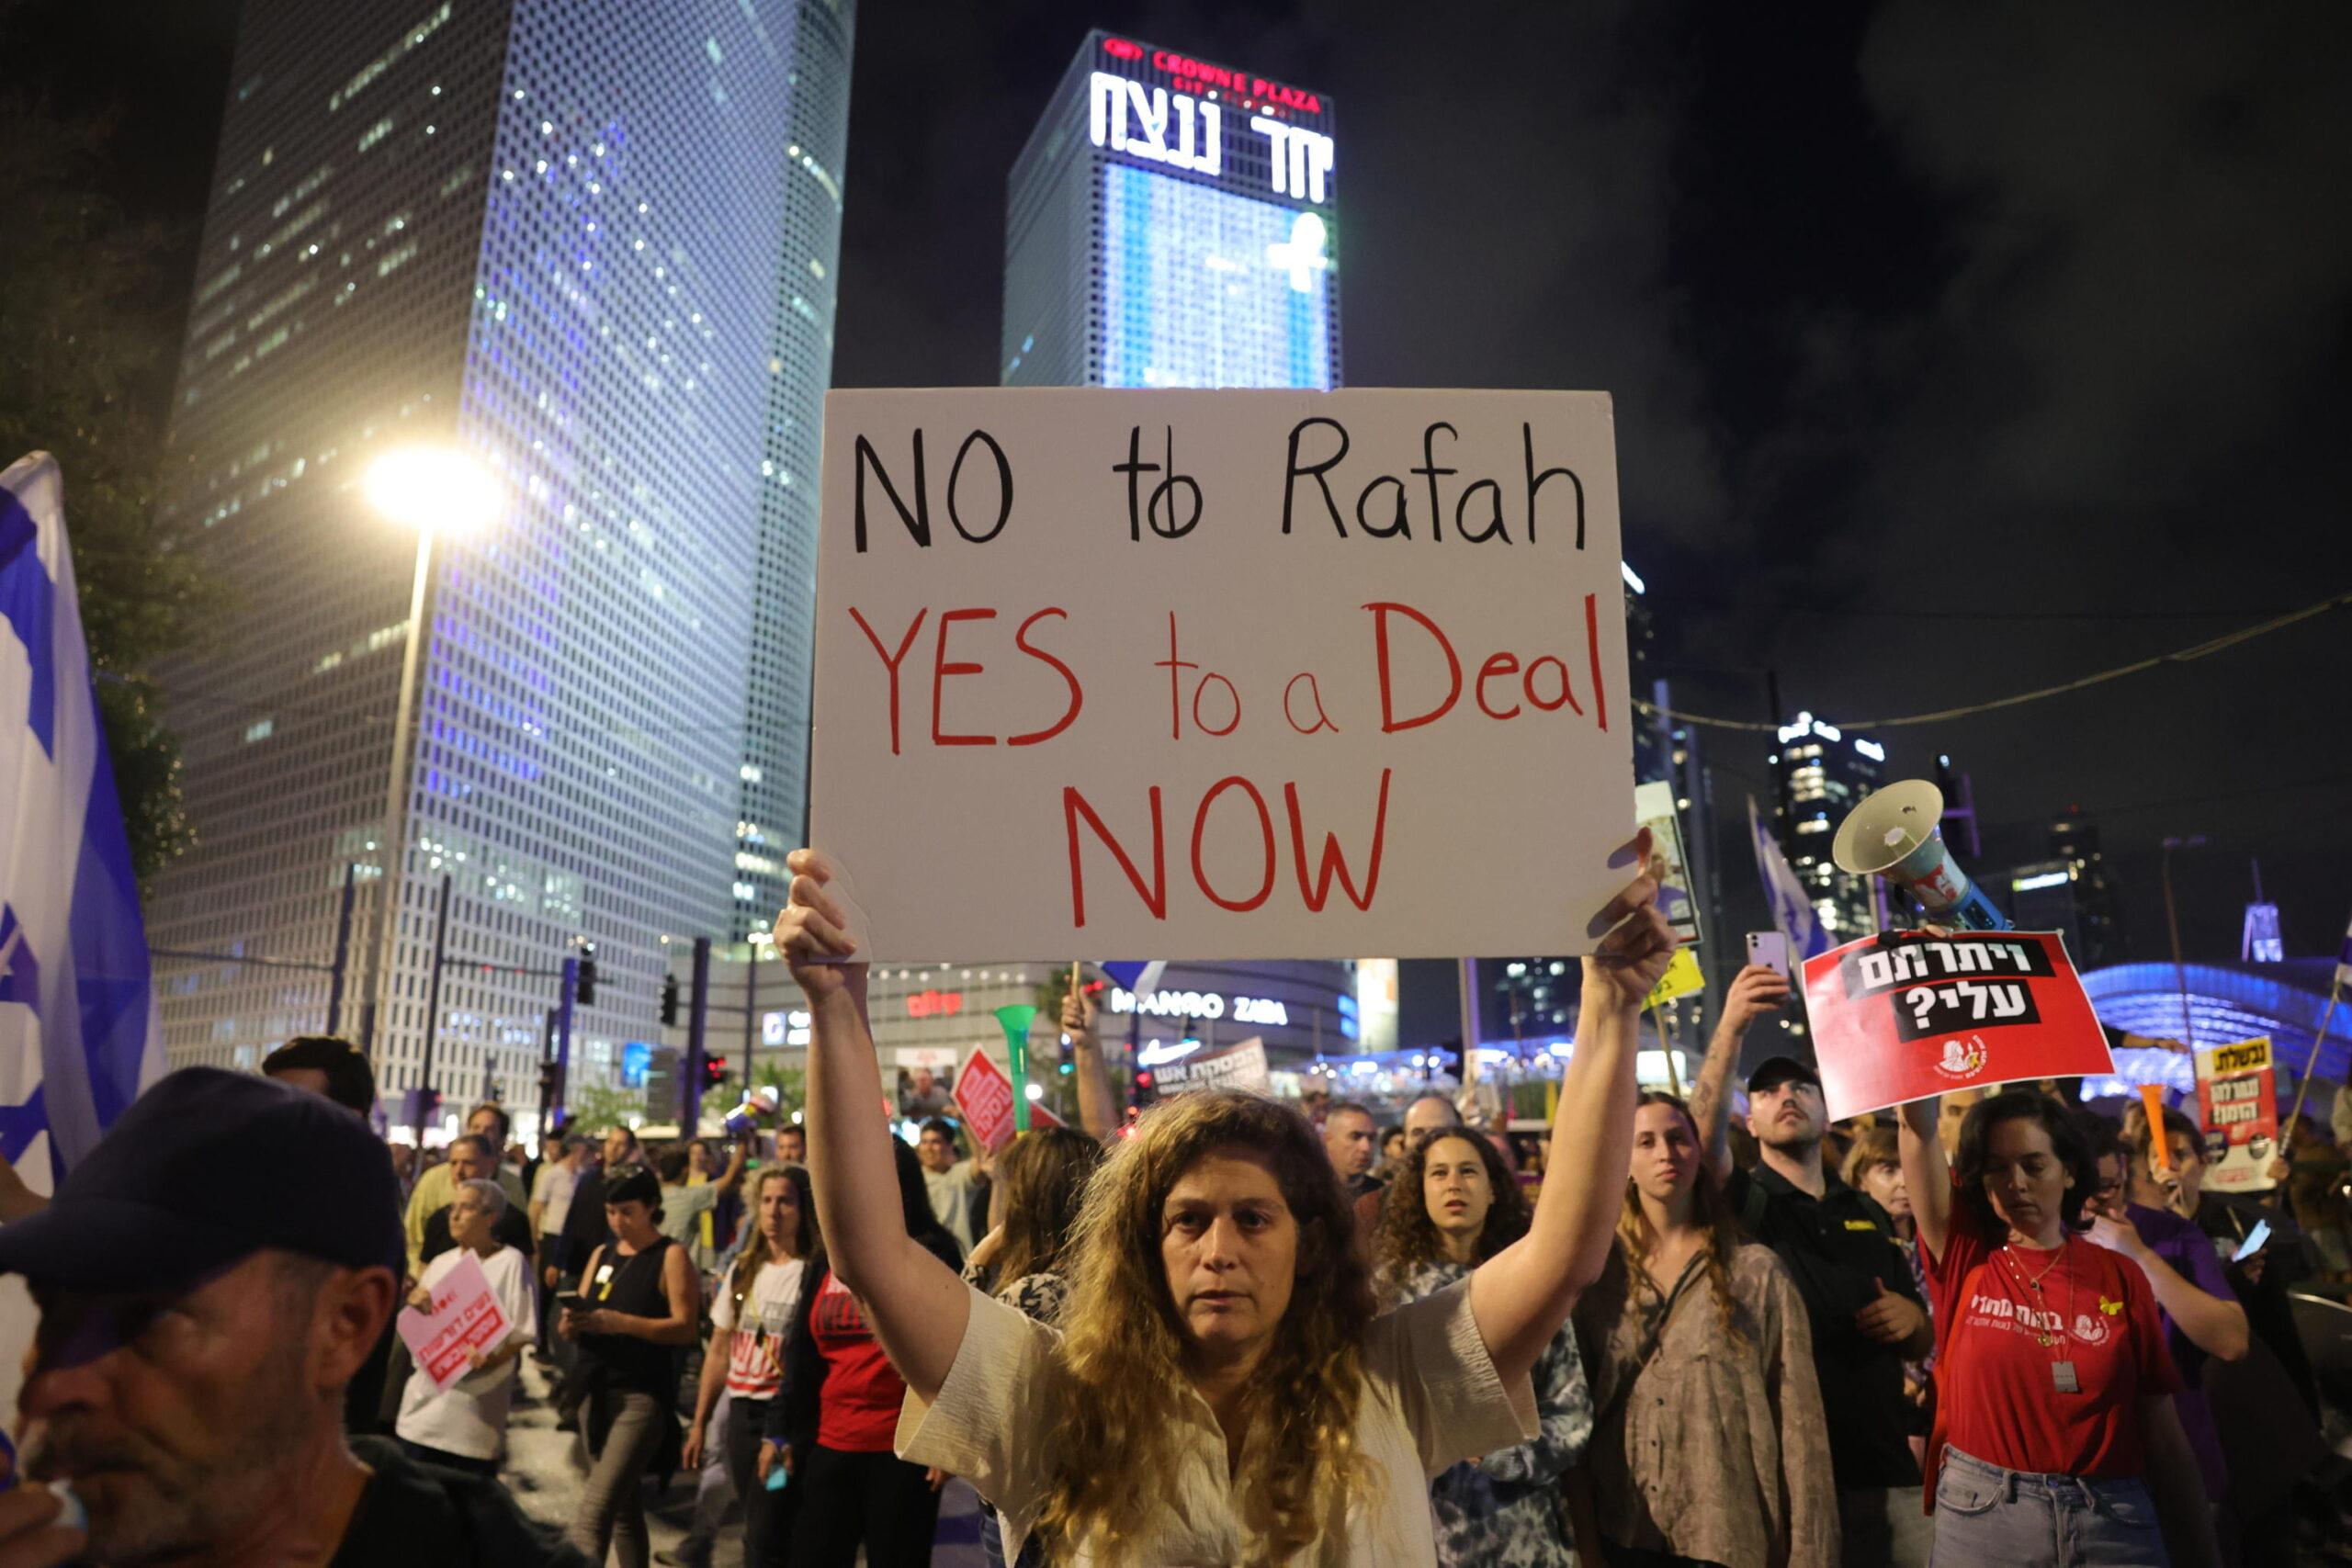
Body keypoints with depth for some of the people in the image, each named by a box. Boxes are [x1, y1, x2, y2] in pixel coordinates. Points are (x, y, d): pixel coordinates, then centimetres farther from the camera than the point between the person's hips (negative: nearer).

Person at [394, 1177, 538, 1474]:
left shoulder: (511, 1262, -7)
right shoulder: (441, 1263, 14)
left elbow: (523, 1331, -9)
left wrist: (493, 1358, -26)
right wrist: (414, 1304, -5)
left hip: (476, 1399, -6)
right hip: (428, 1392, 6)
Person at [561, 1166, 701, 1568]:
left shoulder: (671, 1256, -6)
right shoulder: (601, 1255, 13)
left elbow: (687, 1328, -13)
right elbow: (576, 1320, 12)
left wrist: (621, 1323, -22)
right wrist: (571, 1323, -11)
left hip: (643, 1395, -7)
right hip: (595, 1391, 7)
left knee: (596, 1507, -17)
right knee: (623, 1508, 16)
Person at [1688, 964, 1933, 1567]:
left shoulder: (1868, 1214, 14)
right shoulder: (1742, 1202, -1)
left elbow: (1922, 1344, 20)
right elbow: (1700, 1137, -24)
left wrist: (1913, 1319, -5)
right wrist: (1731, 1028, -35)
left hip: (1889, 1466, 4)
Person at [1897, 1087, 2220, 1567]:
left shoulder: (2120, 1278, 2)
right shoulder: (1965, 1256, 0)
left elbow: (2164, 1438, 4)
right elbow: (1919, 1129, -11)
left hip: (2112, 1521, 1)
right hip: (1982, 1514, -1)